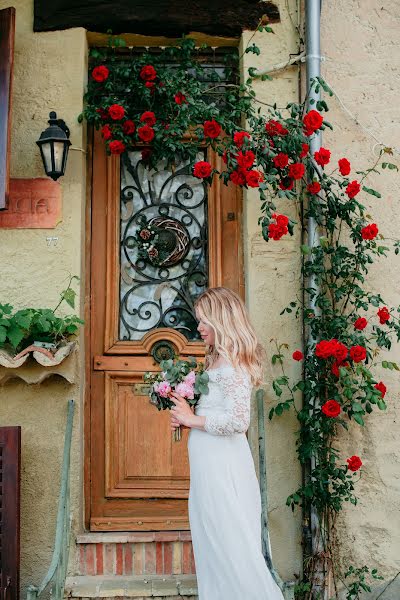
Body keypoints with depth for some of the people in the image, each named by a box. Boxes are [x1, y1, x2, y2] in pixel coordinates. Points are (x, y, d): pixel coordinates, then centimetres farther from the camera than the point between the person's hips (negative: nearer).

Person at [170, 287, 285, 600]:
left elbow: (237, 420, -24)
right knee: (214, 542, 15)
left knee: (230, 543, -1)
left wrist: (192, 419, -14)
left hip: (222, 465, -10)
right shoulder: (218, 360, 13)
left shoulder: (230, 363, -16)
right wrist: (185, 416, 5)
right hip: (211, 463, 10)